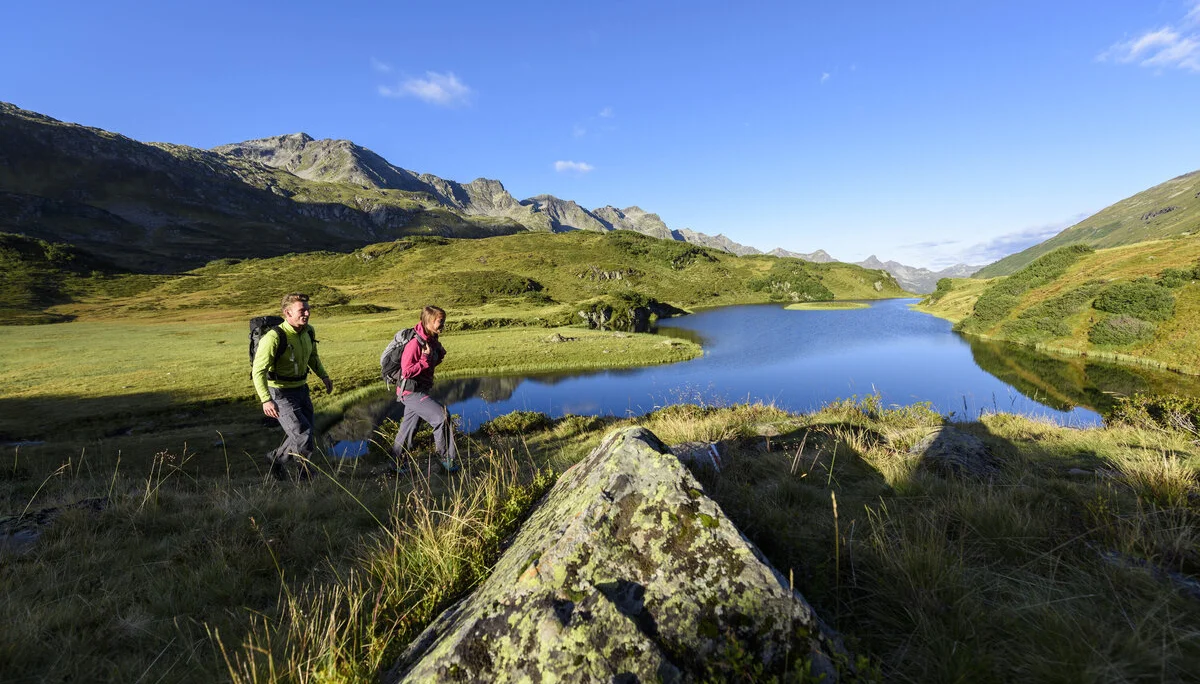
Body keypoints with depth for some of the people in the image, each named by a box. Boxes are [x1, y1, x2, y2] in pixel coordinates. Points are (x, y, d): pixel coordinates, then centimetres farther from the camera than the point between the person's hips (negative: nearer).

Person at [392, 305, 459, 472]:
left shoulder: (431, 340, 5)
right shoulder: (415, 342, -22)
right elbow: (407, 371, -24)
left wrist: (439, 355, -3)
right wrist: (426, 360, -23)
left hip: (420, 390, 10)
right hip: (411, 391, -10)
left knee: (408, 427, 20)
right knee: (442, 417, -16)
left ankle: (396, 463, 37)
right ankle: (447, 459, -3)